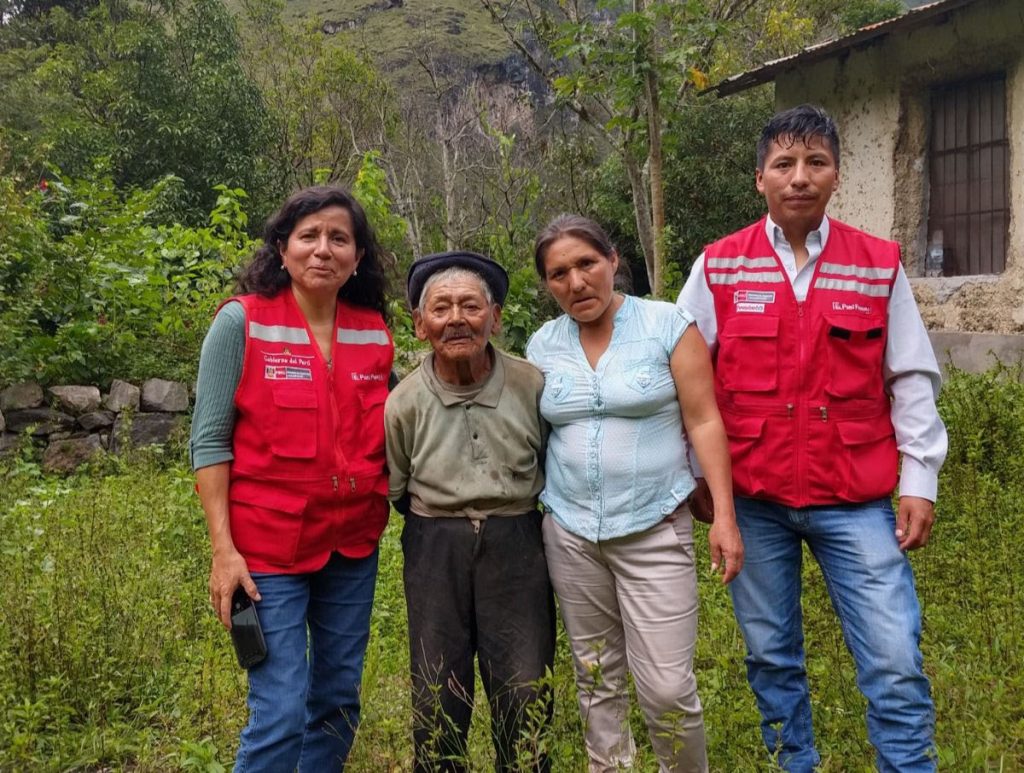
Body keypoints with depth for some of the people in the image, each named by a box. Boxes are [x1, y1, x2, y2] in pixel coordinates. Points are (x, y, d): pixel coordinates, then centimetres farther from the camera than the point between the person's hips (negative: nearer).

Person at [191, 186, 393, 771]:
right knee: (282, 713, -4)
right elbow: (210, 439, -8)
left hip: (354, 546, 5)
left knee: (339, 701, 14)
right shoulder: (242, 322, -8)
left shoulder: (376, 333, 3)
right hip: (268, 546, -4)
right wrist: (223, 549, -13)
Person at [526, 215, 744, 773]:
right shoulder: (543, 345, 5)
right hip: (569, 532, 4)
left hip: (654, 530, -3)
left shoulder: (668, 325, -6)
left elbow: (704, 422, -6)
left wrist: (724, 516, -11)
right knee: (596, 679, 14)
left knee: (666, 686, -5)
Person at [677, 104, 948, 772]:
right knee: (772, 658, 14)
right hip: (752, 498, 1)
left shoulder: (880, 266, 2)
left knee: (896, 664, -2)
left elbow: (912, 380, 5)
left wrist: (920, 480, 0)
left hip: (856, 499, 0)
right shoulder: (718, 266, 0)